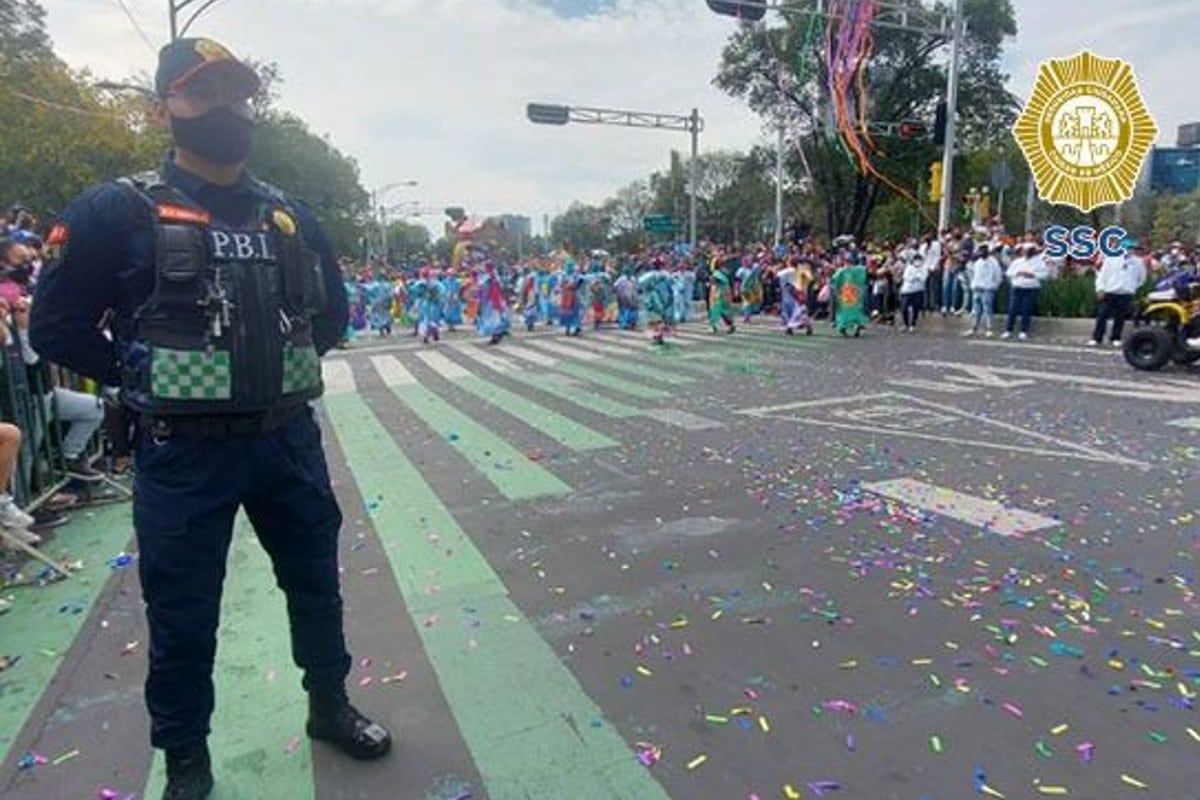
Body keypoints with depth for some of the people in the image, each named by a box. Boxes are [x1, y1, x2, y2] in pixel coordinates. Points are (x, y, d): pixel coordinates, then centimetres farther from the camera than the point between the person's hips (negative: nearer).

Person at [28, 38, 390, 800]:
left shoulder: (291, 216, 8)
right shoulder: (121, 210, -5)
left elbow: (333, 310, 18)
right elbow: (57, 324, -2)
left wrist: (286, 362, 6)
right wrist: (147, 381, -6)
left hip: (290, 439, 4)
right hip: (185, 453, -3)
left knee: (316, 583, 17)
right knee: (183, 618, 10)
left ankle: (330, 706, 41)